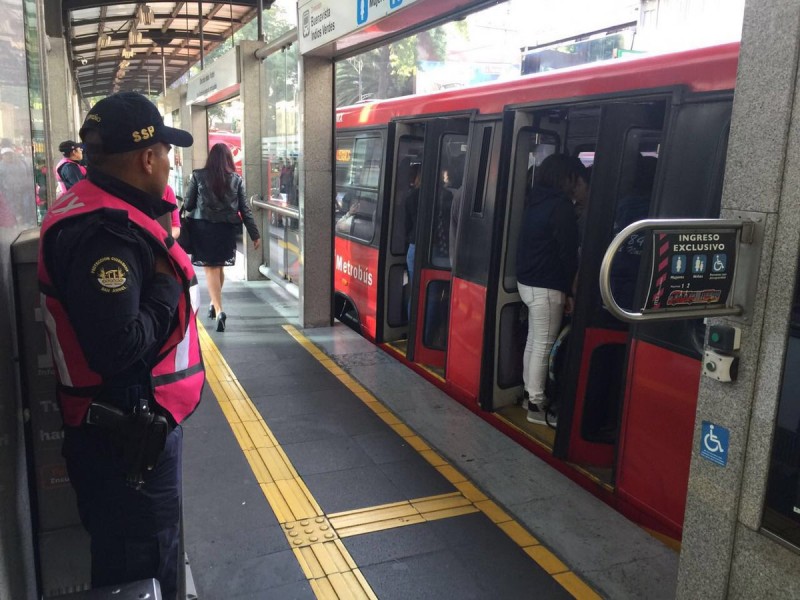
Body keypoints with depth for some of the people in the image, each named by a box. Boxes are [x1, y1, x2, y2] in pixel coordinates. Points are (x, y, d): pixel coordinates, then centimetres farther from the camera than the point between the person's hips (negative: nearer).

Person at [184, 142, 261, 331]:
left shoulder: (198, 176, -2)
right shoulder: (236, 179, 3)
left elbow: (188, 204, 1)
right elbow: (244, 209, 2)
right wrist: (255, 234, 7)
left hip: (204, 226, -2)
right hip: (227, 228, 3)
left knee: (211, 269, -1)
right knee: (219, 267, 19)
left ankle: (219, 310, -13)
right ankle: (214, 304, 34)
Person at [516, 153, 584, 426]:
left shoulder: (535, 201, 12)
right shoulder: (561, 205, -13)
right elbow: (567, 252, -14)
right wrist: (570, 290, -7)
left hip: (527, 281, 9)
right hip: (546, 286, -9)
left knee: (533, 341, 15)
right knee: (543, 345, -3)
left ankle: (530, 394, 23)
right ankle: (536, 405, 3)